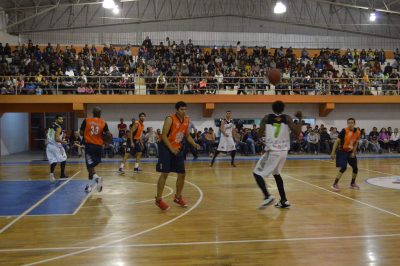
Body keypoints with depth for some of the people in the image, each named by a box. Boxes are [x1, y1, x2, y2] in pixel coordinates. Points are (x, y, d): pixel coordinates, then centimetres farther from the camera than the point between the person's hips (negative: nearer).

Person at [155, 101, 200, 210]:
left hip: (178, 149, 7)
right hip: (166, 148, -7)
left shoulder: (186, 120, 3)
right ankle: (158, 199, 2)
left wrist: (194, 144, -3)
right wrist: (171, 149, -27)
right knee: (165, 174, -9)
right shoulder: (170, 119, -18)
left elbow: (187, 135, 14)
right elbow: (164, 136, -20)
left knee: (182, 174, 7)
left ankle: (178, 197, 25)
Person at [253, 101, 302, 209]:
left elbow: (259, 135, -3)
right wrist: (299, 120, 6)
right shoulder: (287, 118, 2)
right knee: (276, 174, 24)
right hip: (283, 152, 5)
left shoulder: (266, 118, -2)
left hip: (272, 152, -4)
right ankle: (284, 201, 23)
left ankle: (268, 197, -9)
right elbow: (297, 134, -7)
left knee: (257, 173, 7)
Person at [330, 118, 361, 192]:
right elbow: (337, 141, -17)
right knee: (343, 168, -20)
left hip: (351, 152, 6)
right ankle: (335, 184, -11)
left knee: (355, 168, 10)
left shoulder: (358, 132, -3)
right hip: (342, 151, -6)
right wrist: (333, 152, -20)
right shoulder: (344, 131, -19)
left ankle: (352, 183, 31)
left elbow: (356, 143, 9)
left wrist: (353, 152, -3)